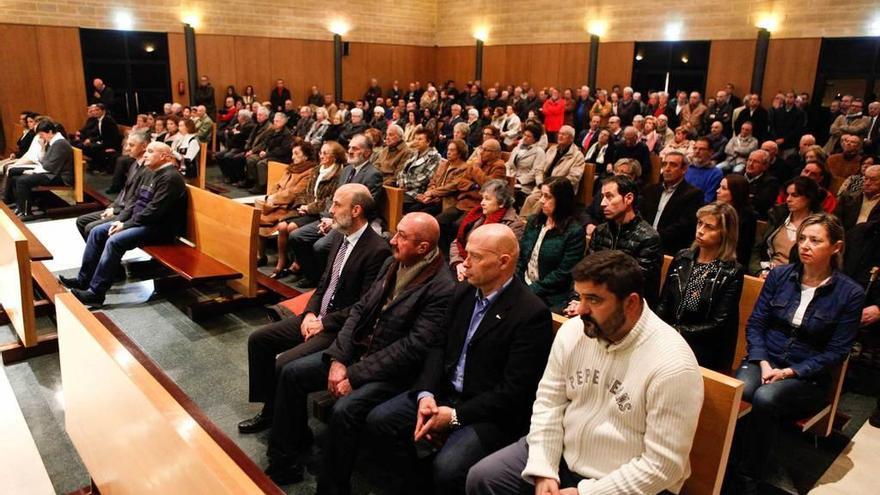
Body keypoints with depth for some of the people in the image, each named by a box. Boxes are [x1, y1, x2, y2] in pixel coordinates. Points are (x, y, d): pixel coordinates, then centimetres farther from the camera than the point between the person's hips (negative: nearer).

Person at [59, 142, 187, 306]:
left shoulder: (170, 178, -17)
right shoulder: (156, 174, 17)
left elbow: (154, 211, -23)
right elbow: (137, 202, 18)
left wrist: (125, 225, -16)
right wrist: (120, 220, 3)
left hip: (158, 227, -11)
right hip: (139, 221, 11)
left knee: (114, 241, -27)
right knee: (97, 232, 4)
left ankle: (96, 293, -20)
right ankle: (83, 279, 10)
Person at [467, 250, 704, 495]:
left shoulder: (673, 366, -23)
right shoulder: (572, 331, -6)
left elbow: (662, 466, -20)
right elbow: (549, 401, 0)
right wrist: (543, 471, -10)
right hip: (561, 454, 6)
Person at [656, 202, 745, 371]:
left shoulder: (732, 272, -4)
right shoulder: (682, 257, 9)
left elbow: (719, 325, -7)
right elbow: (663, 303, 9)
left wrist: (678, 332, -14)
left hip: (702, 347, -4)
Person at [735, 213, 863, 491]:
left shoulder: (850, 294, -4)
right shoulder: (779, 275, 4)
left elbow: (836, 352, -4)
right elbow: (755, 324, 4)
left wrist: (789, 372, -14)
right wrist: (763, 363, -11)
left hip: (807, 377, -2)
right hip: (764, 360, 2)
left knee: (765, 398, -33)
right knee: (737, 393, -31)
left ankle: (749, 478, -17)